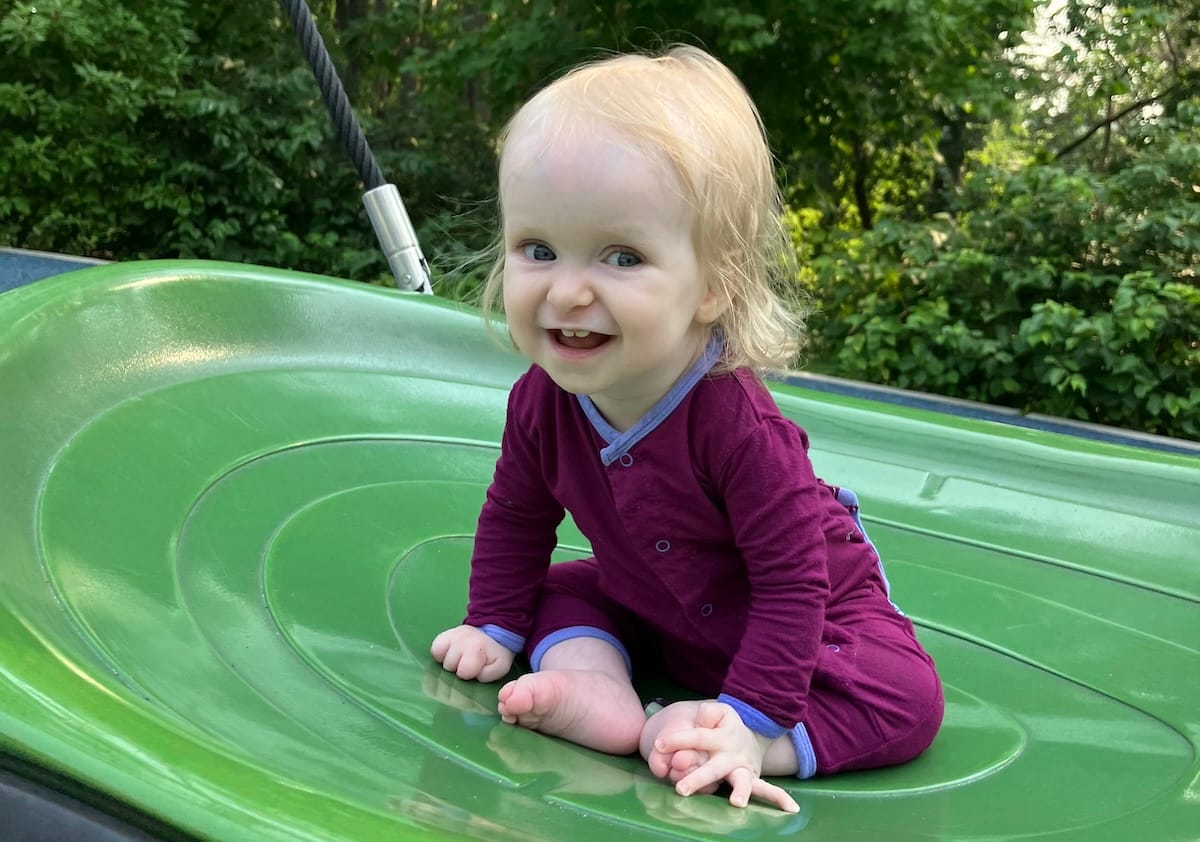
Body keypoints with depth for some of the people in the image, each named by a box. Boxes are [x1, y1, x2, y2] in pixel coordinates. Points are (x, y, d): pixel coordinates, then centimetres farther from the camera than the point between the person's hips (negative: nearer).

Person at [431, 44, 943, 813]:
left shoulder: (737, 423, -39)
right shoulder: (542, 400, -20)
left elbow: (794, 580, -33)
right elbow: (516, 518, -1)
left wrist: (749, 725, -34)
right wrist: (495, 627, -5)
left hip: (811, 615, -5)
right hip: (651, 611, 5)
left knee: (908, 700, -24)